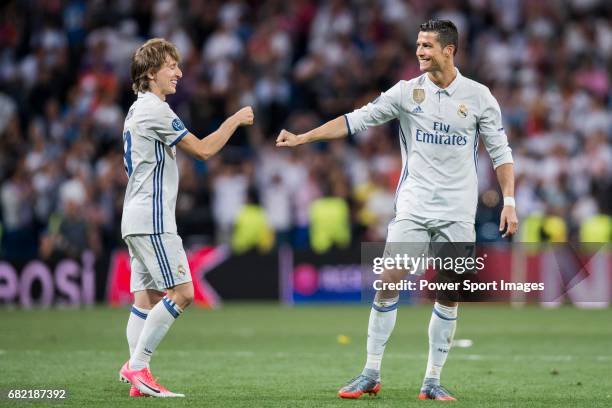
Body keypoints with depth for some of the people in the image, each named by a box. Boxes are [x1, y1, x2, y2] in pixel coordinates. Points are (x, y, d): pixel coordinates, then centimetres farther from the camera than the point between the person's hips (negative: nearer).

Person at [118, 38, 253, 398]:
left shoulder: (139, 109, 19)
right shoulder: (155, 109, -12)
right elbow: (203, 150, -12)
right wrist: (235, 120, -2)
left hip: (138, 219, 10)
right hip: (152, 219, -10)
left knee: (147, 297, 6)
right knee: (181, 292, -13)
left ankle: (135, 371, 0)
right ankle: (138, 367, -14)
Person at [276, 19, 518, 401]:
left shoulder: (478, 96, 1)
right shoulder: (407, 91, 2)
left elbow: (500, 151, 5)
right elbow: (357, 119, 0)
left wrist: (509, 202, -3)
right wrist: (303, 137, -6)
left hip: (458, 212, 0)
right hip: (414, 208, 0)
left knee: (450, 295, -1)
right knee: (389, 281, -11)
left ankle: (432, 381, 10)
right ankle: (371, 374, -2)